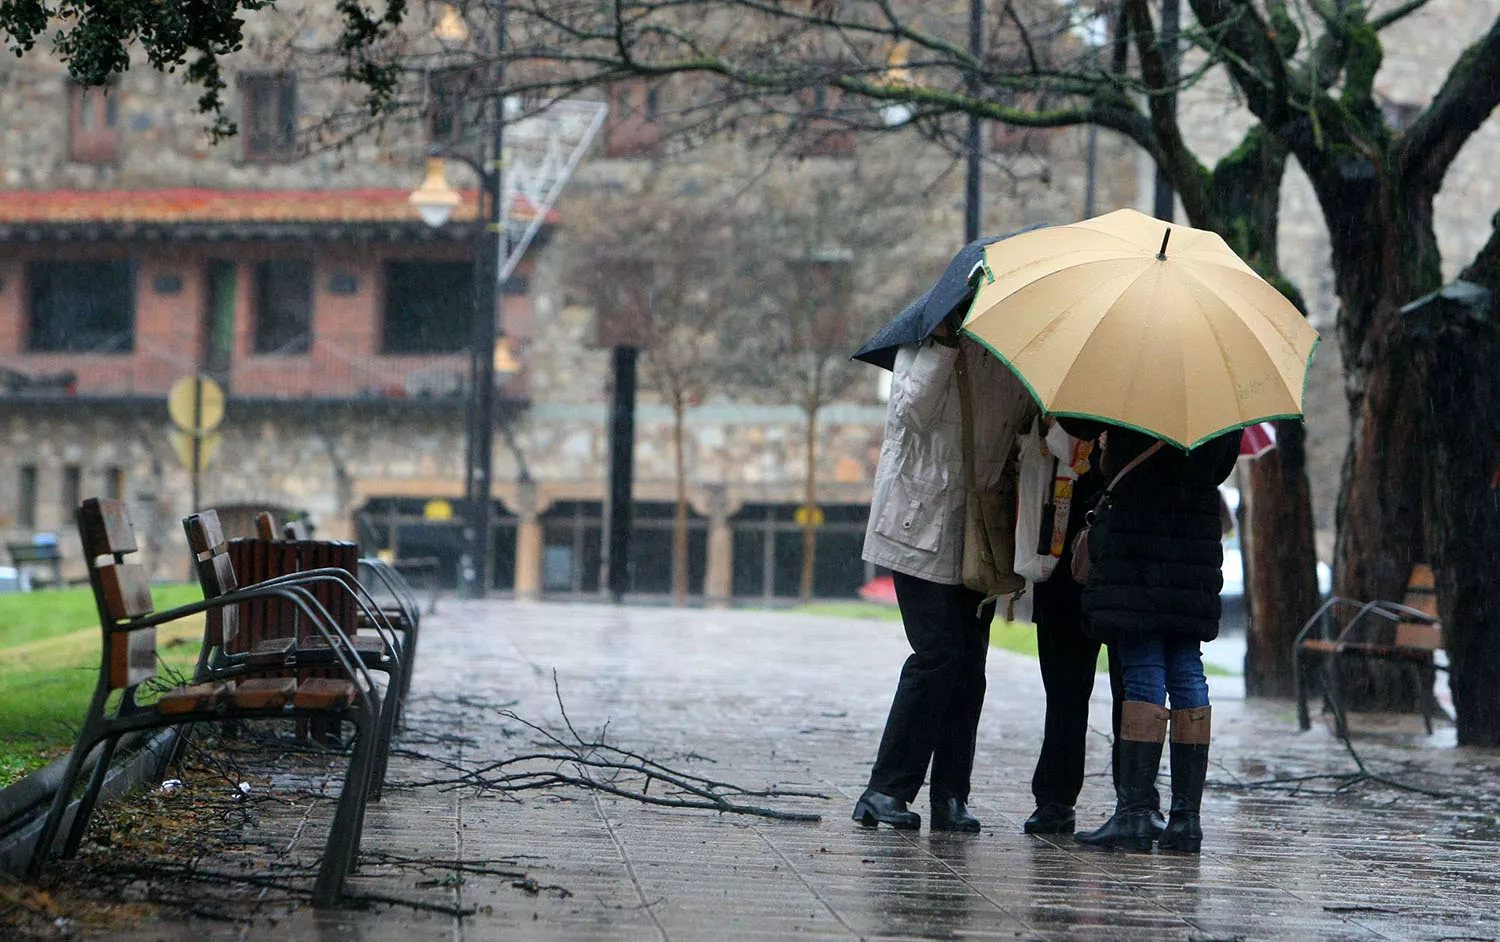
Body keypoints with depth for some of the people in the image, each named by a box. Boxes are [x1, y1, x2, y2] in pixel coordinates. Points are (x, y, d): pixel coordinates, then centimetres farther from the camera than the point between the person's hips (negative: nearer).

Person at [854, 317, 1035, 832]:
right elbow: (912, 412, -15)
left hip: (980, 532, 5)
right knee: (938, 652, -12)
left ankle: (951, 796, 7)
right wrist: (943, 344, -20)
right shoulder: (923, 340, -2)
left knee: (970, 660, 2)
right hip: (922, 524, -5)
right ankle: (886, 789, -6)